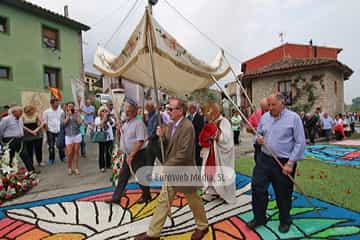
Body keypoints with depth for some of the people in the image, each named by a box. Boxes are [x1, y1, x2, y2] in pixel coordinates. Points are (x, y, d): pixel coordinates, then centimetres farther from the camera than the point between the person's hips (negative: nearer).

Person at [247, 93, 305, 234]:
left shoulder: (293, 118, -9)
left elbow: (300, 143, -11)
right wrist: (258, 139, -8)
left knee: (283, 194, 11)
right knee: (257, 187, 6)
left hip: (284, 163, -4)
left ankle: (285, 221, 36)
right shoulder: (264, 117, 5)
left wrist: (290, 163, -15)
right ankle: (259, 218, 27)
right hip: (264, 159, 4)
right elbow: (258, 134, 17)